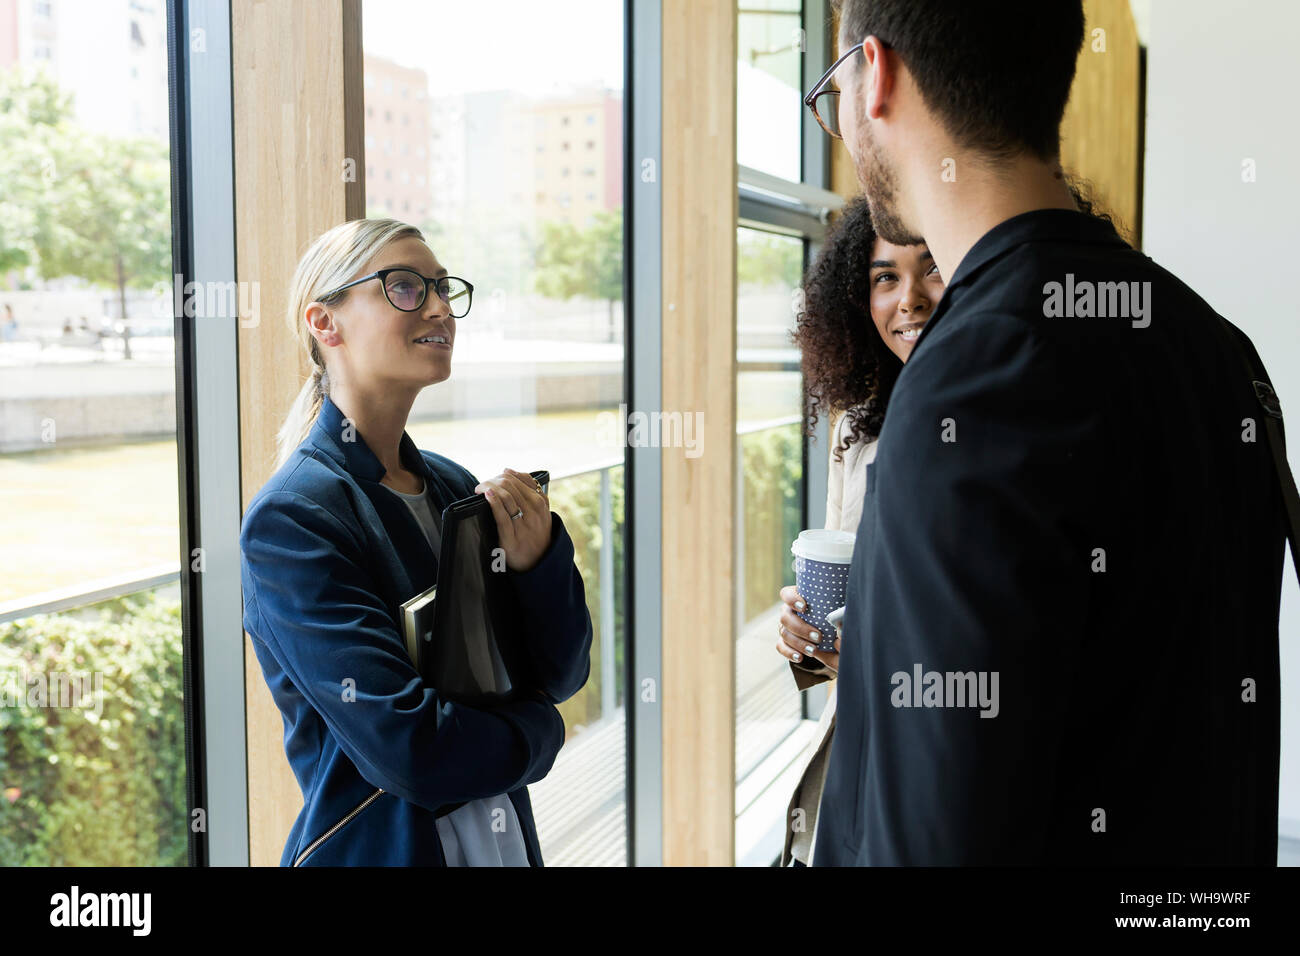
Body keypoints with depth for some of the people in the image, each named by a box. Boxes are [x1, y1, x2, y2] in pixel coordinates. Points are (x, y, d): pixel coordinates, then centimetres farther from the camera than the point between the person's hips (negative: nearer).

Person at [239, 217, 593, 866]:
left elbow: (560, 675, 1)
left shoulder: (457, 488, 1)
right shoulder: (291, 517, -20)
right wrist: (535, 734, -7)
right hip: (377, 846, -6)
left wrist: (540, 562, -17)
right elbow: (407, 748, -24)